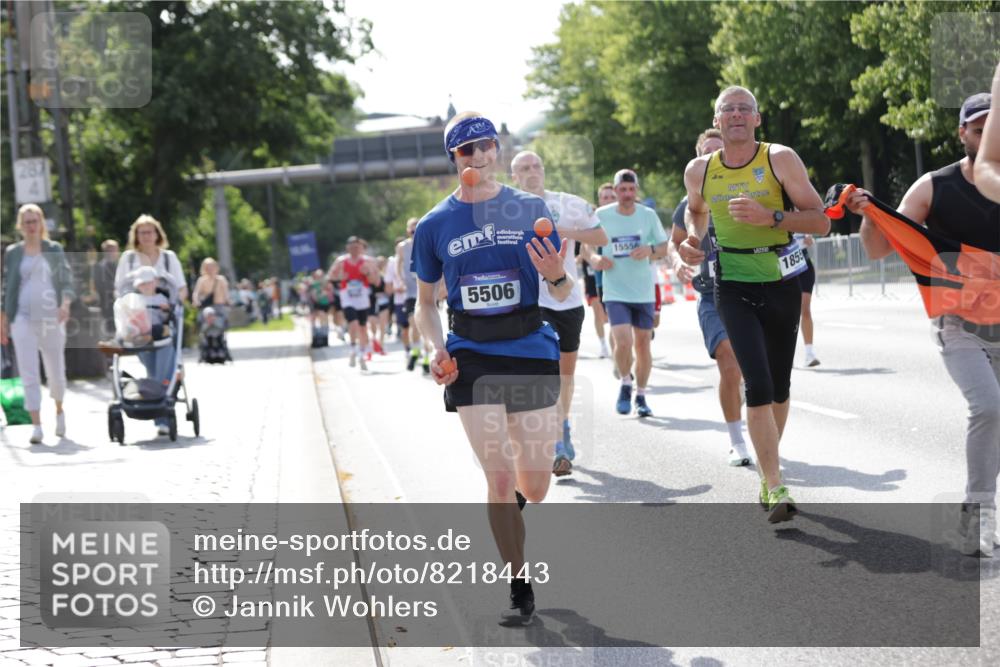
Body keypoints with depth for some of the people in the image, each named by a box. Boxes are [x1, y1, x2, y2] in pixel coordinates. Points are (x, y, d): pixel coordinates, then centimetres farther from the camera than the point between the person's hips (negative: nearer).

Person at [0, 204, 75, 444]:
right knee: (29, 373, -9)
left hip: (51, 317, 0)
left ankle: (59, 410, 38)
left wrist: (66, 303, -17)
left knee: (56, 370, 10)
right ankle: (36, 426, -11)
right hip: (23, 318, 0)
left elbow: (67, 280, 2)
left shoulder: (54, 250, 7)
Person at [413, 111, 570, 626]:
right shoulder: (435, 225, 4)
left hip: (531, 352, 1)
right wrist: (438, 349, -4)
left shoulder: (530, 210, 3)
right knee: (499, 477, -9)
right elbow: (425, 302, 14)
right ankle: (520, 590, 4)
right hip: (471, 359, -1)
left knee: (535, 488, 5)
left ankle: (514, 500, 44)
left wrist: (556, 275, -17)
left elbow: (564, 295, 7)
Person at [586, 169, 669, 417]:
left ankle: (641, 396, 24)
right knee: (623, 342, -18)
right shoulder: (601, 215, -3)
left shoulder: (648, 215, 0)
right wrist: (594, 259, -15)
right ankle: (625, 384, 10)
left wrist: (650, 250, -17)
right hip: (615, 292, -2)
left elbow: (665, 247, 5)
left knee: (642, 343, 7)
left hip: (644, 292, 2)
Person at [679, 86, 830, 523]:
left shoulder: (780, 159, -8)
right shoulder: (699, 170, 1)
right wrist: (693, 238, 4)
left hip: (782, 284, 0)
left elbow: (821, 221, -10)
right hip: (733, 287, 0)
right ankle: (775, 488, -17)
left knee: (778, 387, 11)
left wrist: (771, 216, -24)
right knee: (758, 384, -16)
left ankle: (766, 466, 34)